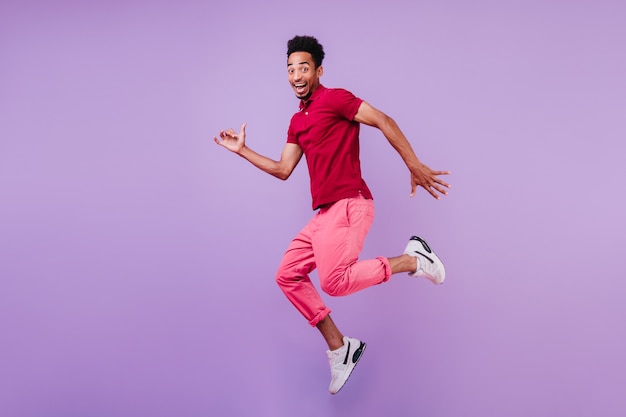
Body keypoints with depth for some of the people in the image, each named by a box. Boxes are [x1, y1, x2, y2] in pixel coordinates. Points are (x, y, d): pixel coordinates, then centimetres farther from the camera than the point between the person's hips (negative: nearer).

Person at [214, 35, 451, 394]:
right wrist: (242, 150, 22)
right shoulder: (298, 121, 21)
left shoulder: (334, 98, -4)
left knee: (334, 281, -24)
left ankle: (412, 260, -7)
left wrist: (415, 166, -18)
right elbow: (283, 170, 22)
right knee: (288, 276, 8)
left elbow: (383, 121, -11)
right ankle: (339, 347, 12)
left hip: (348, 205, -9)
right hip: (325, 213, 9)